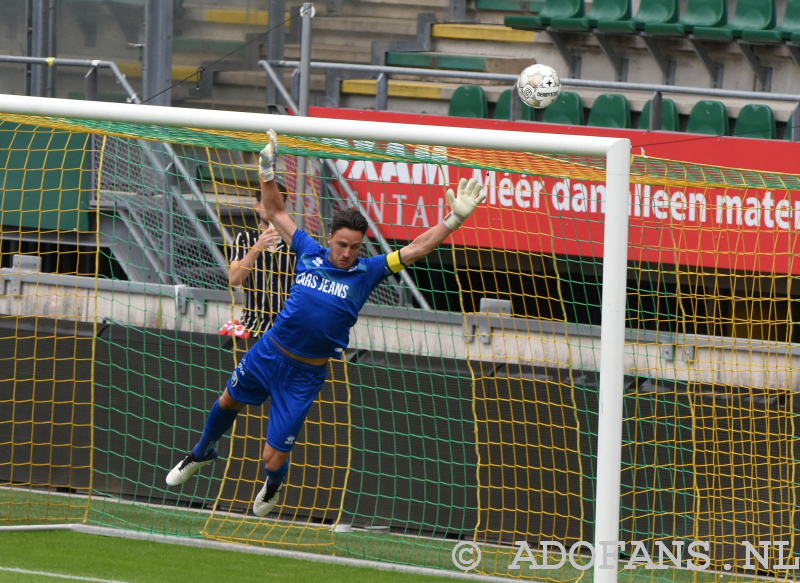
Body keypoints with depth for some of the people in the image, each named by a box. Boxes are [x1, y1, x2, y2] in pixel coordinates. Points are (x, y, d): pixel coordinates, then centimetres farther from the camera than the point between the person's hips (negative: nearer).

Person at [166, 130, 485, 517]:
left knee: (273, 460, -3)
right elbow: (277, 213, 7)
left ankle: (274, 485, 36)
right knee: (229, 402, 28)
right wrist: (267, 173, -1)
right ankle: (202, 453, 60)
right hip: (269, 353, 3)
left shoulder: (366, 272, -11)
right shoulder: (310, 254, -5)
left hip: (305, 376, -3)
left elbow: (415, 250, -17)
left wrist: (455, 219, -28)